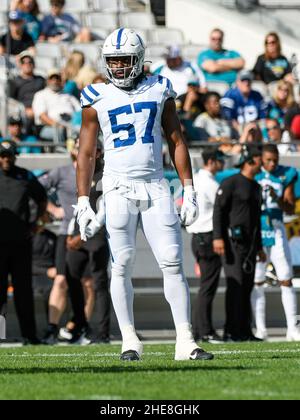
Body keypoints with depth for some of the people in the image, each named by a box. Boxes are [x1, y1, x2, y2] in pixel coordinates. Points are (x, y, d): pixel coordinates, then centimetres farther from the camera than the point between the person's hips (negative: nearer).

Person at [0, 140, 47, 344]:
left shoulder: (26, 177, 10)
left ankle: (29, 334, 7)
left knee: (24, 288, 5)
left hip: (21, 241, 2)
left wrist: (34, 224, 12)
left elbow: (42, 200, 23)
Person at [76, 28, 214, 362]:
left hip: (155, 187, 1)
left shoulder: (159, 91, 8)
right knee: (121, 266, -2)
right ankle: (129, 342, 5)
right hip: (118, 188, -1)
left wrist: (189, 191, 6)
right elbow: (86, 153, 5)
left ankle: (185, 341, -5)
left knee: (172, 263, -5)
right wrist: (83, 203, -2)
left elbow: (176, 142, 11)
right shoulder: (97, 99, 4)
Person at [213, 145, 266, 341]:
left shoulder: (256, 187, 18)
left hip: (249, 242, 8)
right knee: (236, 286, -13)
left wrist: (259, 247, 23)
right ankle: (231, 331, -14)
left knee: (247, 287, 6)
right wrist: (218, 237, -23)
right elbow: (218, 210, -13)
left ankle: (245, 331, 10)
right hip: (232, 242, -8)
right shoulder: (231, 183, -7)